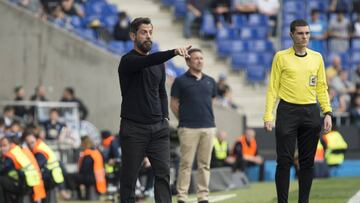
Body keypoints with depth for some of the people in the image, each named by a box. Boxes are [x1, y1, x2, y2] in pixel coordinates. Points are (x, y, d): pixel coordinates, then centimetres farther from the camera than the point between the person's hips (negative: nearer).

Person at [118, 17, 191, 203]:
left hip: (159, 128, 5)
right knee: (129, 177, 0)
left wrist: (165, 117, 8)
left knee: (163, 173, -5)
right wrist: (174, 52, -43)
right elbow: (148, 61, -29)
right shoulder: (128, 61, -8)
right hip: (133, 129, -5)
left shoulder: (159, 63, 13)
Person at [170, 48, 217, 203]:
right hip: (188, 128, -4)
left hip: (208, 127, 4)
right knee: (186, 163, -4)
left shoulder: (210, 81, 12)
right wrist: (184, 119, 4)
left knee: (204, 164, 5)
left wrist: (206, 117, 13)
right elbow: (174, 104, 3)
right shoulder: (181, 81, 0)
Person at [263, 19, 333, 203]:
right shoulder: (281, 57, 2)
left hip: (311, 112, 3)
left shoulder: (317, 57, 10)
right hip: (287, 112, -3)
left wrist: (327, 112, 1)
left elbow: (322, 88, 12)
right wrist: (268, 115, -7)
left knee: (307, 162, 5)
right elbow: (273, 88, 1)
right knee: (284, 161, -5)